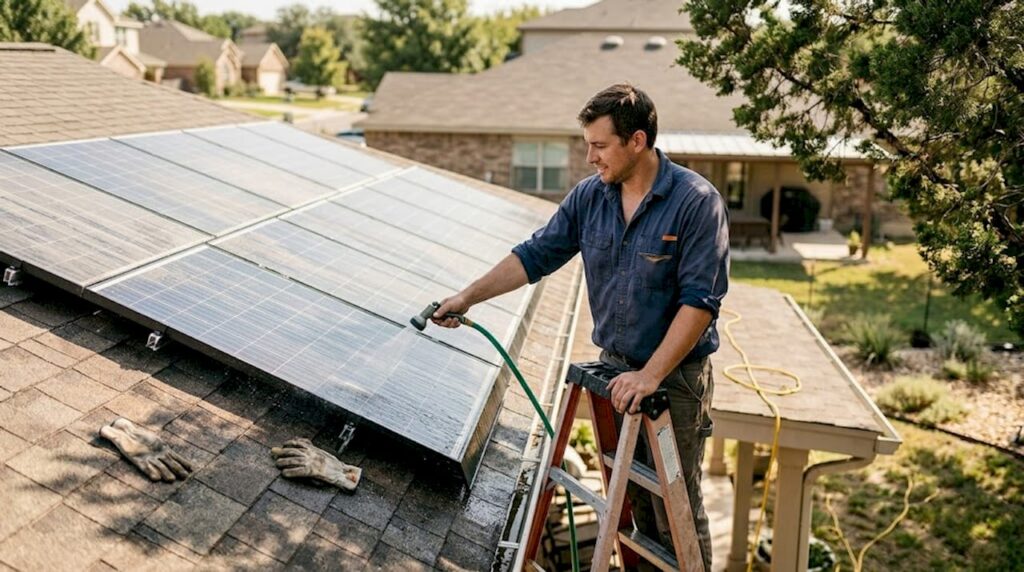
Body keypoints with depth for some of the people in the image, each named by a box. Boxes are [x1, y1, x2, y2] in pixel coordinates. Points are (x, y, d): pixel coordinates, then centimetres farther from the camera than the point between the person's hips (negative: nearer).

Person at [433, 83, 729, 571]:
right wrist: (467, 297, -1)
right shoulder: (589, 196, 1)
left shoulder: (696, 202, -16)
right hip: (615, 368, 5)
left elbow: (700, 300, -20)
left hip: (675, 377, -5)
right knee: (634, 499, 16)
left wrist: (651, 375, -23)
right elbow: (535, 255, 5)